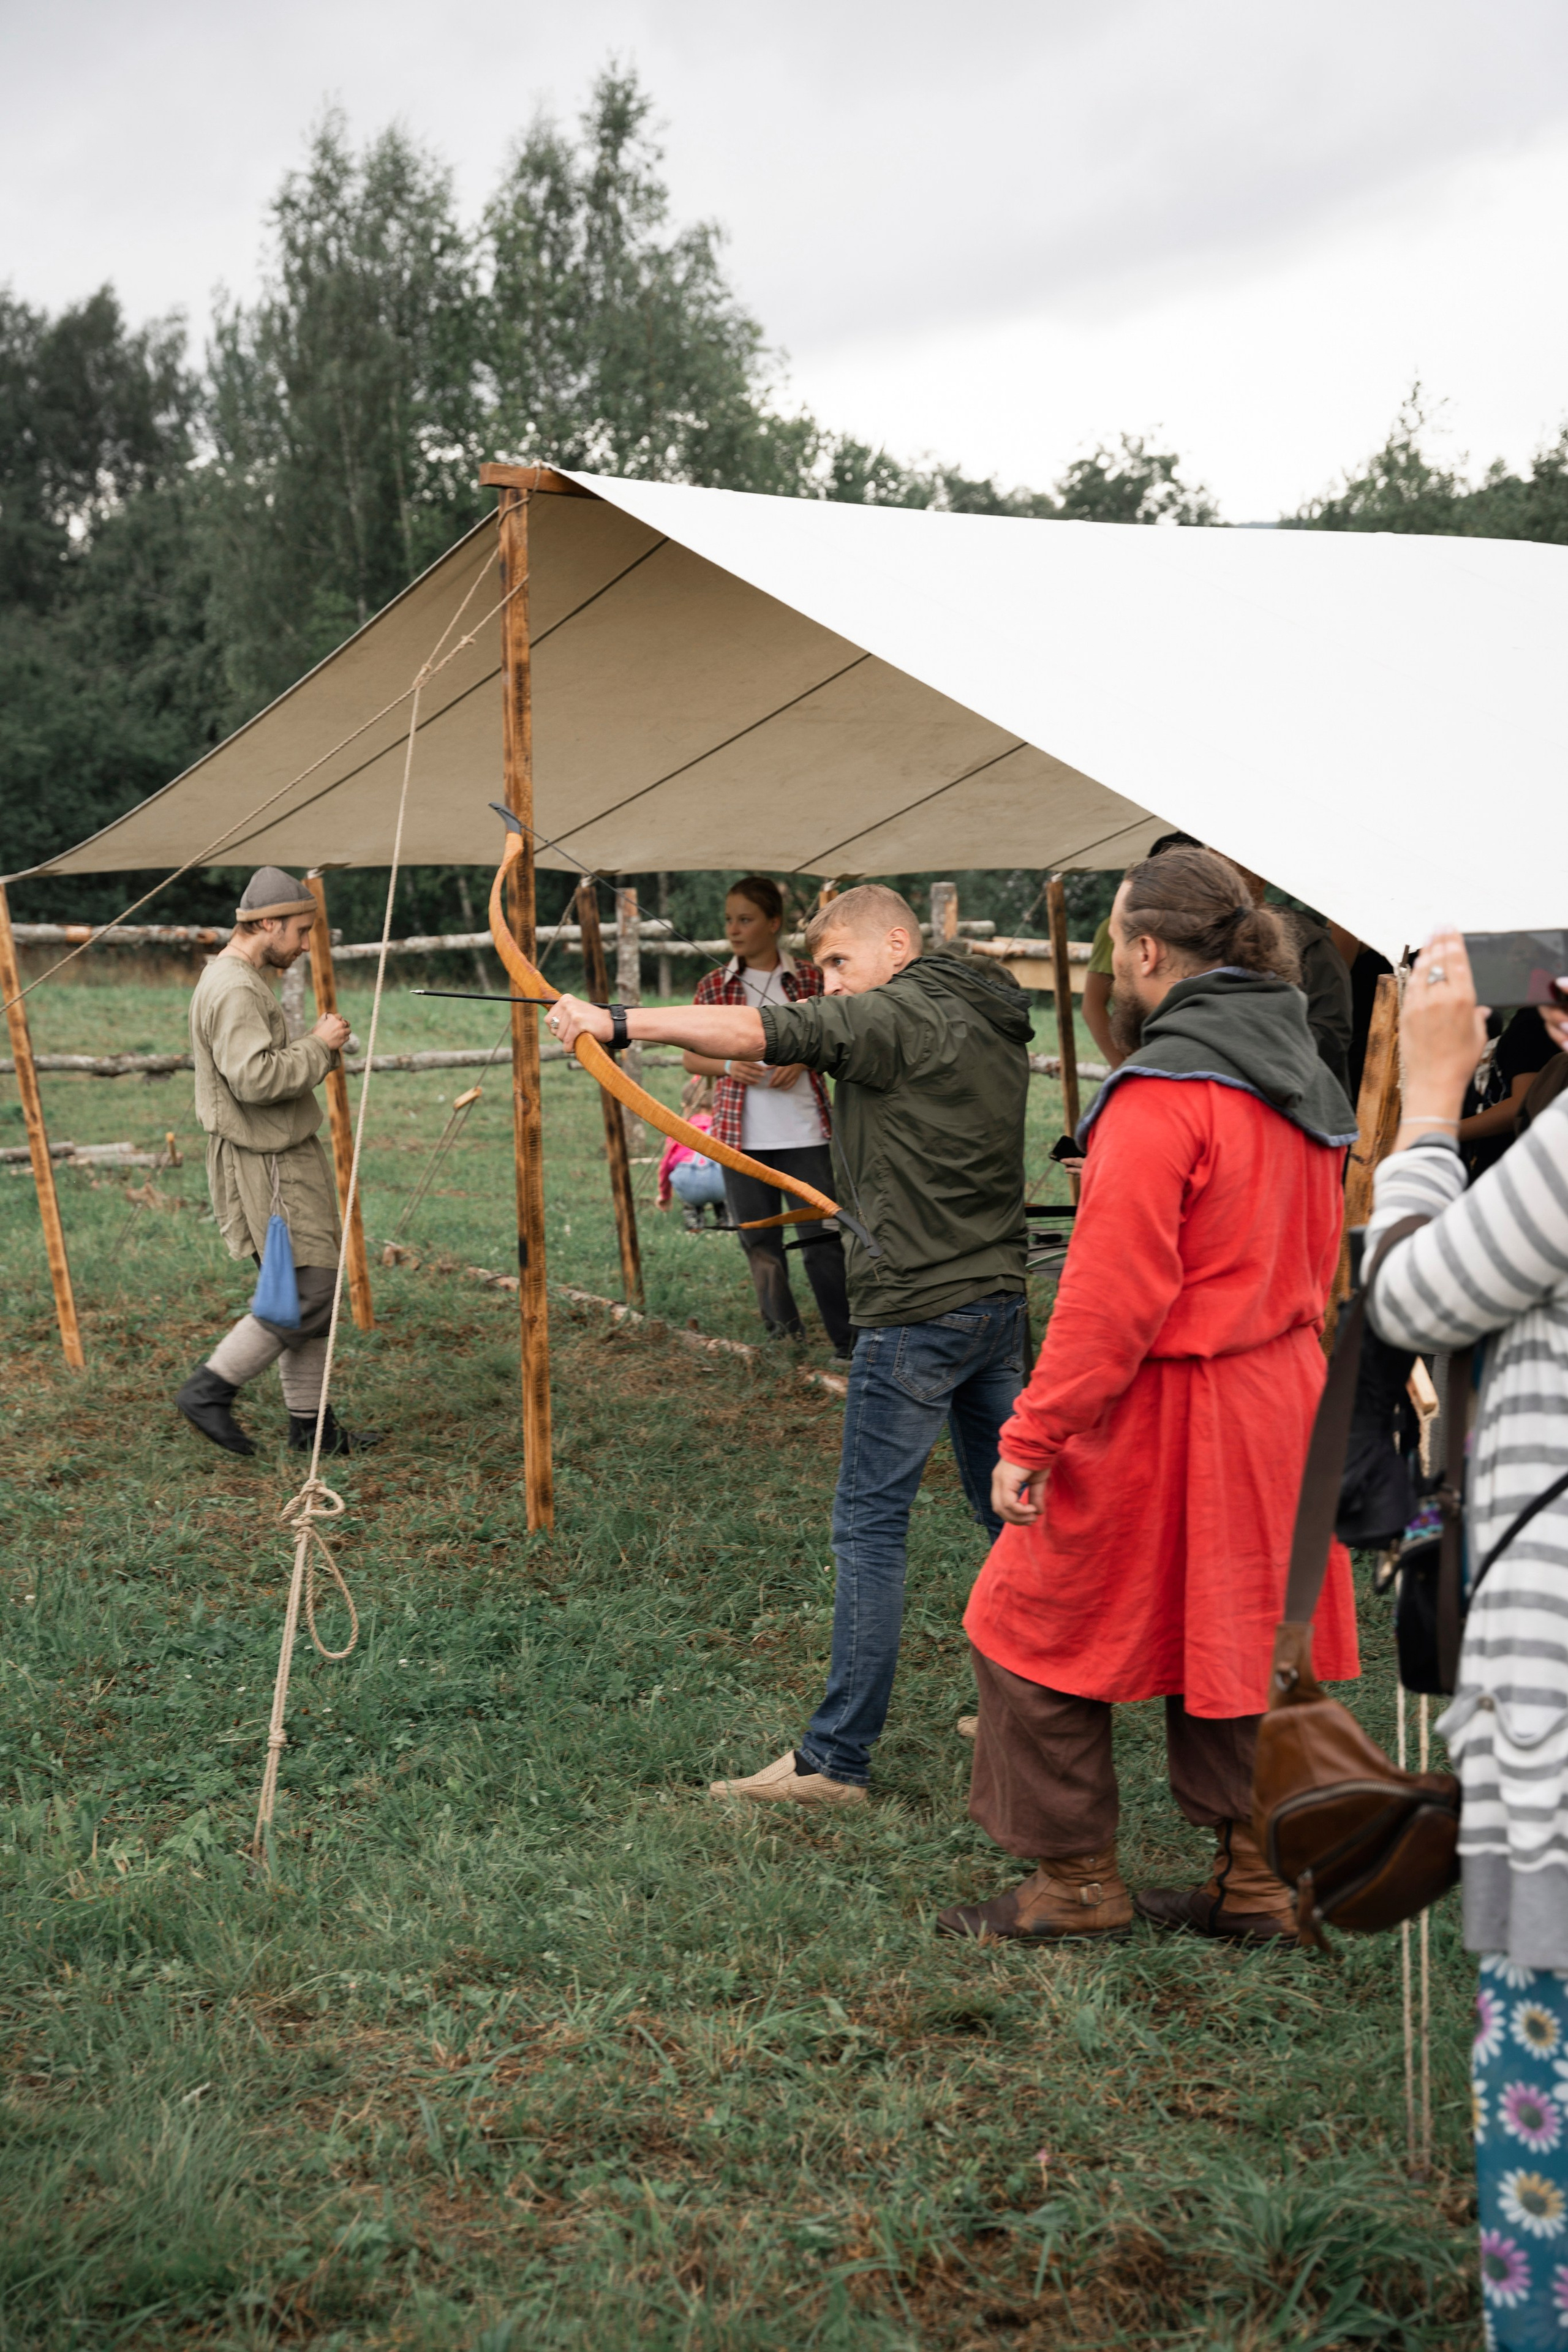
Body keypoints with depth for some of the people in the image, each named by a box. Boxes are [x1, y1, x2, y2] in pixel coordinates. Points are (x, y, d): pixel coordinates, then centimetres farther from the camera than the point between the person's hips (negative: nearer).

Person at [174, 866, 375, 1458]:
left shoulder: (243, 981, 18)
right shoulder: (233, 990, -17)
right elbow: (255, 1078, -27)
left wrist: (320, 1048, 7)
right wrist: (319, 1047, -15)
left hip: (284, 1157, 11)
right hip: (264, 1164, -11)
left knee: (309, 1290, 11)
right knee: (306, 1294, -10)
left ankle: (310, 1424, 15)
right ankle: (210, 1390, -1)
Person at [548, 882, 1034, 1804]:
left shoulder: (898, 1016, -13)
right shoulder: (996, 1025, 14)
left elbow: (754, 1032, -24)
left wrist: (618, 1021, -26)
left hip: (921, 1307, -9)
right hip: (999, 1299, 9)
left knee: (870, 1525, -5)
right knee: (1010, 1504, 19)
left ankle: (838, 1758, -2)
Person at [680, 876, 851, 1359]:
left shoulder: (810, 980, 2)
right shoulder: (713, 986, 5)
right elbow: (693, 1057, 10)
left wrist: (802, 1059, -11)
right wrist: (728, 1066, -10)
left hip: (805, 1131, -2)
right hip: (741, 1134, 2)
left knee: (821, 1237, -3)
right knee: (759, 1241, 7)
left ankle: (848, 1341, 4)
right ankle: (783, 1333, 20)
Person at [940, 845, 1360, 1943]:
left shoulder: (1162, 1093, -20)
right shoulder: (1299, 1074, 8)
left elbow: (1113, 1296, -23)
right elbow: (1317, 1260, 15)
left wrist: (1032, 1439, -18)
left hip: (1165, 1421, -8)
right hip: (1279, 1400, 9)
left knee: (1041, 1632, 7)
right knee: (1238, 1637, 17)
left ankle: (1077, 1881, 16)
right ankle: (1258, 1881, 24)